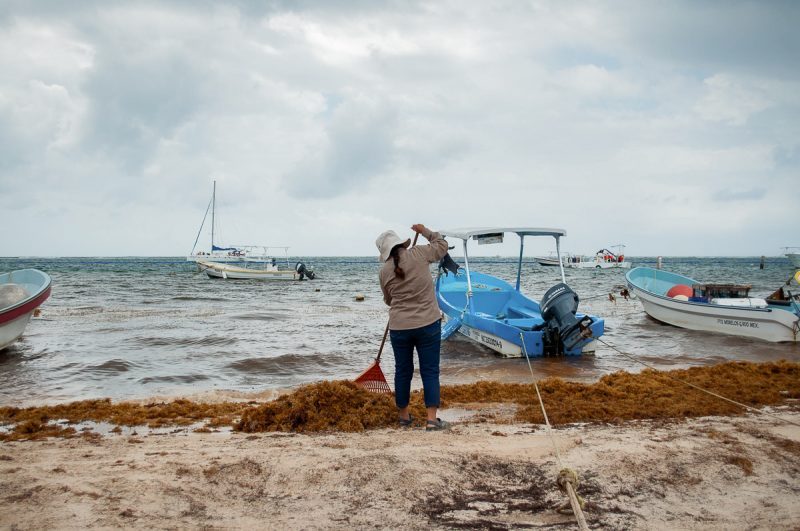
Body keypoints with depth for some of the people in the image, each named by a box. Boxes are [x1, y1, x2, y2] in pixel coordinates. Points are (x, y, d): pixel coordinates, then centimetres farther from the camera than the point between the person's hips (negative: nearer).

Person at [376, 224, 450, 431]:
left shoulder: (385, 271, 0)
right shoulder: (418, 254, -7)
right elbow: (441, 246, 11)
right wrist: (425, 231, 25)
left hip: (399, 327, 2)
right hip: (428, 324, -2)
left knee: (403, 371, 15)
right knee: (430, 371, 3)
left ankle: (404, 415, 27)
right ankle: (432, 419, -1)